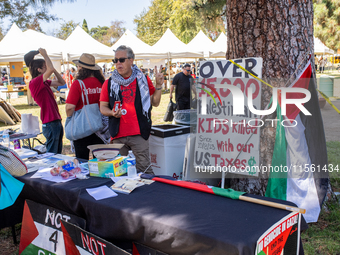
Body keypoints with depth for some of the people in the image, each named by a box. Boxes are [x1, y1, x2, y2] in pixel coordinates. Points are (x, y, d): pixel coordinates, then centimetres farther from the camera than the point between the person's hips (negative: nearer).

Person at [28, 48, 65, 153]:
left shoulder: (44, 82, 14)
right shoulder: (34, 82, -13)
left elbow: (61, 82, 21)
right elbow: (51, 69, -24)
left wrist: (53, 69, 9)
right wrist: (44, 54, -9)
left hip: (56, 121, 9)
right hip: (50, 123, -9)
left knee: (58, 153, 14)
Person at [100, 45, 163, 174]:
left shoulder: (143, 80, 7)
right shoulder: (109, 83, 7)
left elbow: (155, 103, 9)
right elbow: (103, 107, 11)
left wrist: (158, 86, -4)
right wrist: (112, 113, -10)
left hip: (139, 134, -2)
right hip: (118, 135, 2)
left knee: (144, 168, -4)